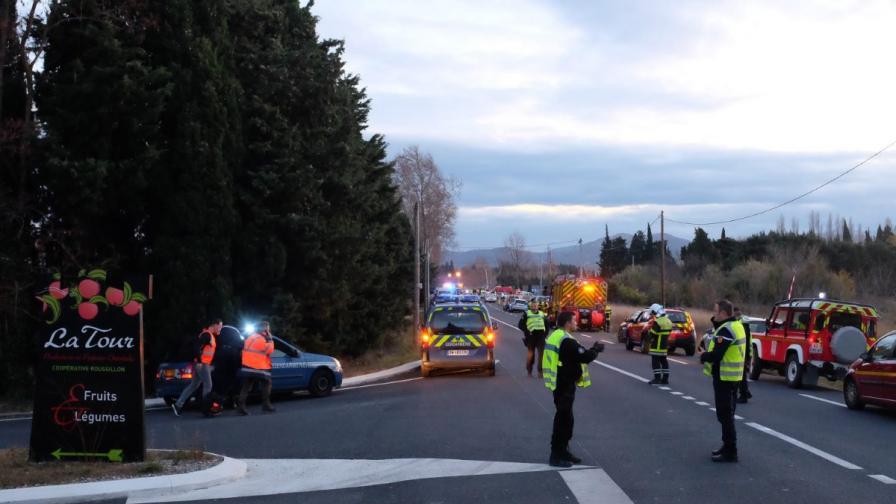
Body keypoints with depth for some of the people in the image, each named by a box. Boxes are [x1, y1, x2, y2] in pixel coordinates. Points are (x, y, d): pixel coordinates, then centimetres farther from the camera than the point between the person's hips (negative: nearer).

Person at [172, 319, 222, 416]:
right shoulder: (207, 334, -13)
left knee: (193, 386, 10)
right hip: (202, 364, -10)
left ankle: (178, 405, 11)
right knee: (208, 385, -6)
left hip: (204, 364, 10)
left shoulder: (211, 335, 18)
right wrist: (199, 361, -22)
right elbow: (196, 346, -23)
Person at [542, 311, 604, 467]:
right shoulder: (567, 341, -22)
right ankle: (556, 456, 2)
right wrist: (596, 349, -6)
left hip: (560, 383, 10)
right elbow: (585, 357, -24)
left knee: (566, 419, 19)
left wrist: (592, 350, 9)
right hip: (565, 386, -10)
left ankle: (563, 451, 28)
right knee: (563, 419, -3)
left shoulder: (556, 336, 11)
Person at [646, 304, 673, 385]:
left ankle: (657, 379, -7)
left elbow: (651, 334, -18)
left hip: (656, 346, -9)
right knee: (664, 361, 13)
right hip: (665, 345, 9)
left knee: (655, 362, -4)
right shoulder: (668, 321, 12)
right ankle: (665, 379, 15)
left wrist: (649, 329, 2)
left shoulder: (657, 322, -17)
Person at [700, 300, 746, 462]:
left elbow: (715, 356, -24)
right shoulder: (736, 325, 12)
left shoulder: (726, 330, -20)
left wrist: (703, 356, -6)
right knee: (727, 414, 19)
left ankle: (730, 452, -4)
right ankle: (728, 446, 28)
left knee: (725, 415, -6)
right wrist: (716, 322, 6)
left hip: (724, 377, -11)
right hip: (733, 376, 11)